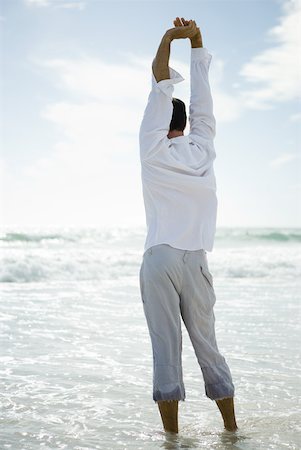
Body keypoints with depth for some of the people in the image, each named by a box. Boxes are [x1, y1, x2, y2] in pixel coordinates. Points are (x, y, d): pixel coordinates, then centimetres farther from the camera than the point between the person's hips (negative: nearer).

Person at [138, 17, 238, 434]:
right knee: (207, 345, 10)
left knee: (166, 349, -3)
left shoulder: (153, 149, 0)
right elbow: (202, 98, 14)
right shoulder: (203, 149, 7)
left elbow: (159, 89, 3)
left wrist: (169, 37, 7)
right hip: (196, 260, 3)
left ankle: (172, 436, -2)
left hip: (160, 259, -3)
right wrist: (196, 38, 17)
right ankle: (232, 430, 14)